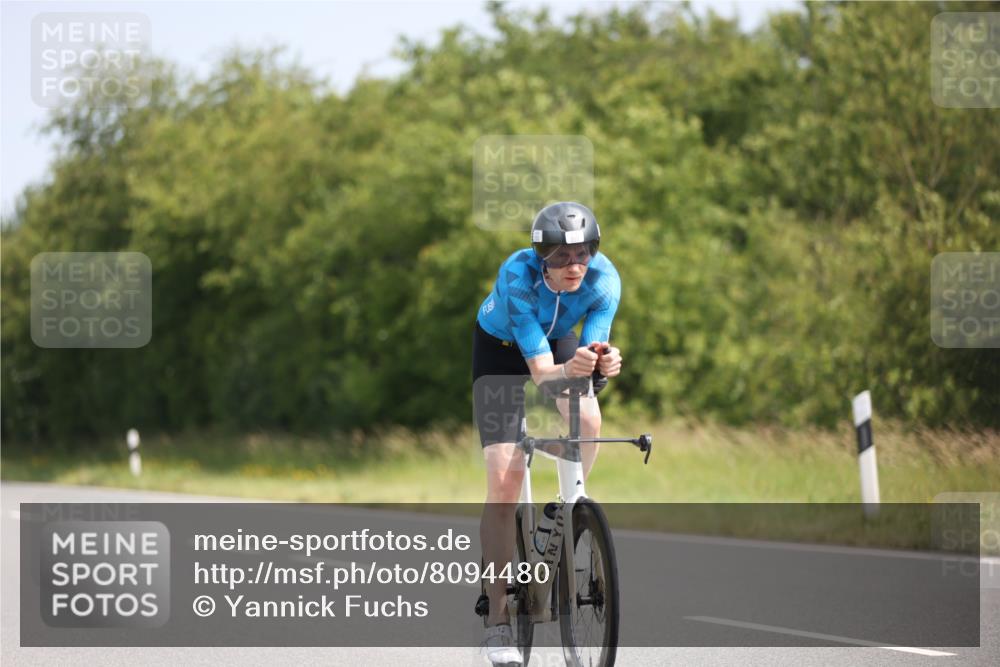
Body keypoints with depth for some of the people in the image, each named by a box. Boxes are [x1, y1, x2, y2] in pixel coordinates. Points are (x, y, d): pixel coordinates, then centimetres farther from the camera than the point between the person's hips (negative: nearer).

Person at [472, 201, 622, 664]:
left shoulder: (603, 279, -28)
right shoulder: (518, 276, -37)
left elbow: (593, 349, -28)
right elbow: (541, 371, -39)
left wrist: (602, 367, -51)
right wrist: (569, 370, -60)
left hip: (558, 338, 3)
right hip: (501, 348, -3)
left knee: (588, 420, -31)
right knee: (505, 479, -14)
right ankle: (498, 618, -8)